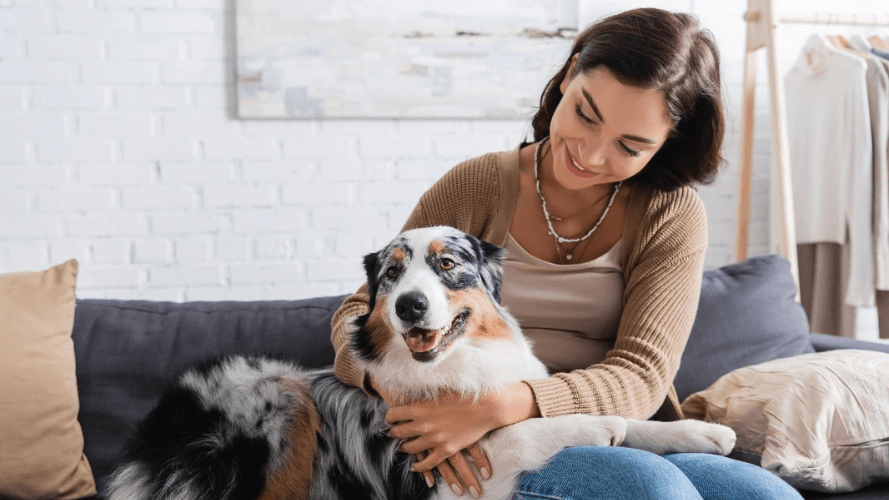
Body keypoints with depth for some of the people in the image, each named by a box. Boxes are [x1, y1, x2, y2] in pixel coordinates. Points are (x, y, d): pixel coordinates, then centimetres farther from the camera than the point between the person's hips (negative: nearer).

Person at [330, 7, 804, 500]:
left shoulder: (672, 214, 1)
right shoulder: (476, 187, 0)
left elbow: (640, 377, -10)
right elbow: (359, 312, 4)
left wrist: (504, 403, -27)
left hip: (629, 446, 4)